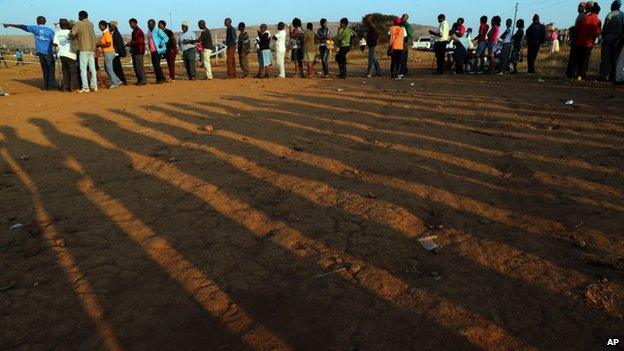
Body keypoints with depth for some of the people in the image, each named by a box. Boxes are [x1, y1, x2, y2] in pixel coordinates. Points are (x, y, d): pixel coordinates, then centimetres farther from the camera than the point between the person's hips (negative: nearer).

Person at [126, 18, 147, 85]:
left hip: (139, 51, -10)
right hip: (134, 51, 10)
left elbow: (140, 41, -20)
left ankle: (143, 80, -7)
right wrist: (130, 44, 12)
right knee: (135, 66, 10)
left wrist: (131, 43, -17)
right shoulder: (134, 32, 19)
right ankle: (139, 80, 15)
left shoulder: (139, 31, -11)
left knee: (139, 65, -10)